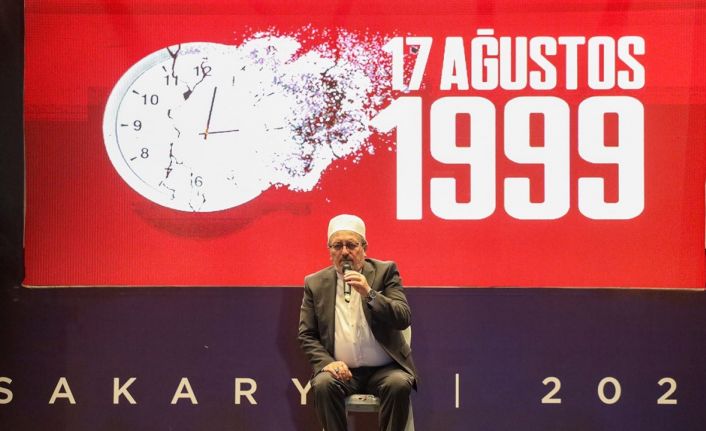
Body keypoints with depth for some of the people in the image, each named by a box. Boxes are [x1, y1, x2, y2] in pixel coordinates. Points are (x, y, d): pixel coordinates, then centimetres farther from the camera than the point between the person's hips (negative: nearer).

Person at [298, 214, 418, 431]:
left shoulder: (385, 272, 4)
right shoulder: (315, 283, 8)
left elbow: (404, 319, -7)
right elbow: (306, 335, 8)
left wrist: (369, 294, -20)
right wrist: (327, 362, -11)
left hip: (384, 370, -1)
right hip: (342, 371, 1)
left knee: (399, 384, -31)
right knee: (323, 384, -30)